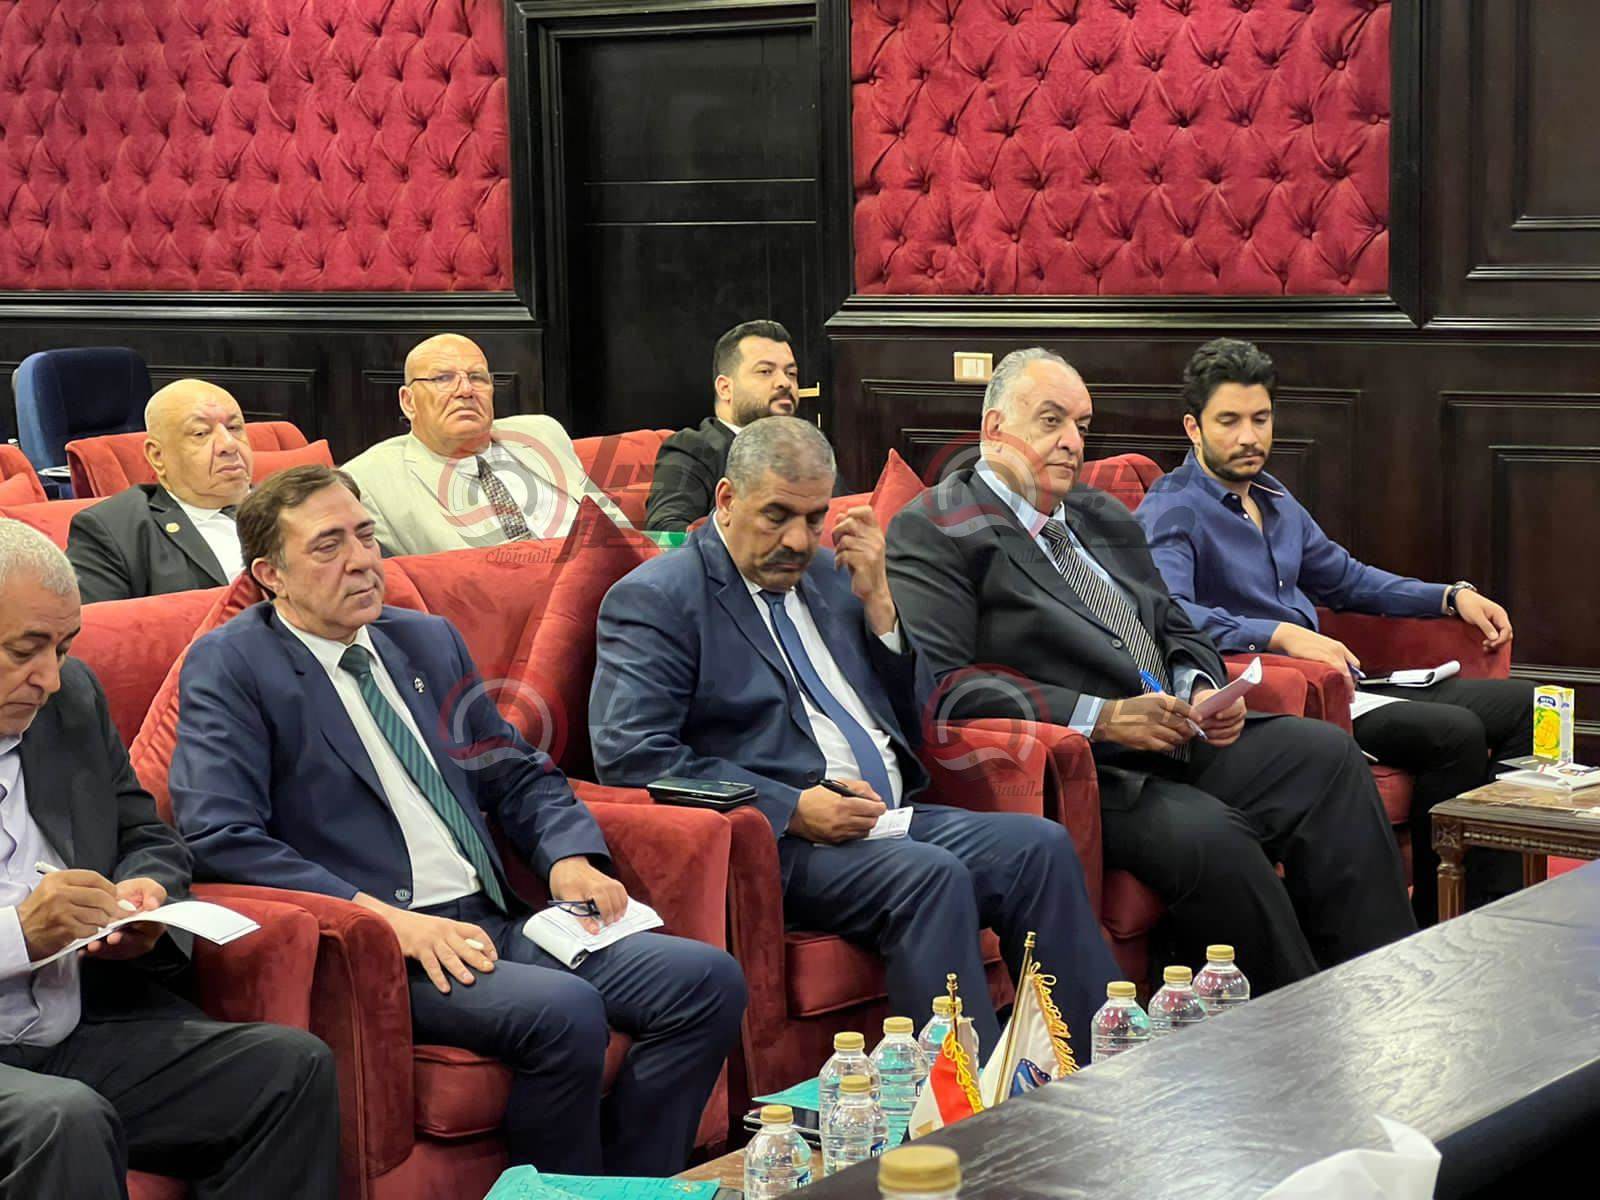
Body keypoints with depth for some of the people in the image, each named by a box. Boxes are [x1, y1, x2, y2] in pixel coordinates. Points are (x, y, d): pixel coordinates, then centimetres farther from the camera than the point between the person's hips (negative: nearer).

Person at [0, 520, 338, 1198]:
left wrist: (145, 894, 0)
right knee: (66, 1120, -37)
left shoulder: (73, 698, 13)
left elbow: (149, 839, 24)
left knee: (293, 1067, -12)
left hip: (89, 1034, 7)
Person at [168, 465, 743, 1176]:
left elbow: (518, 775, 26)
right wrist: (384, 916, -21)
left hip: (494, 924, 7)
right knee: (564, 1011, -32)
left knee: (710, 981, -12)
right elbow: (219, 839, -14)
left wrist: (568, 857, 3)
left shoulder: (430, 639, 19)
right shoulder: (227, 669, -2)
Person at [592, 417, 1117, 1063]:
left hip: (887, 817, 7)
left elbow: (911, 714, 22)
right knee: (930, 876, -31)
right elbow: (629, 753, -15)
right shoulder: (655, 599, -2)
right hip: (778, 841, -7)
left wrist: (877, 601, 6)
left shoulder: (827, 574, 20)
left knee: (1041, 847, -15)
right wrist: (794, 809, -18)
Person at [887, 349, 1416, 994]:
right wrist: (1102, 717, -19)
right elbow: (942, 687, -14)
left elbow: (1176, 631, 28)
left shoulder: (1105, 517, 24)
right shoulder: (932, 533, -2)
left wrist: (1203, 692, 2)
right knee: (1209, 837, -32)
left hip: (1180, 743, 8)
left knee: (1325, 751, -14)